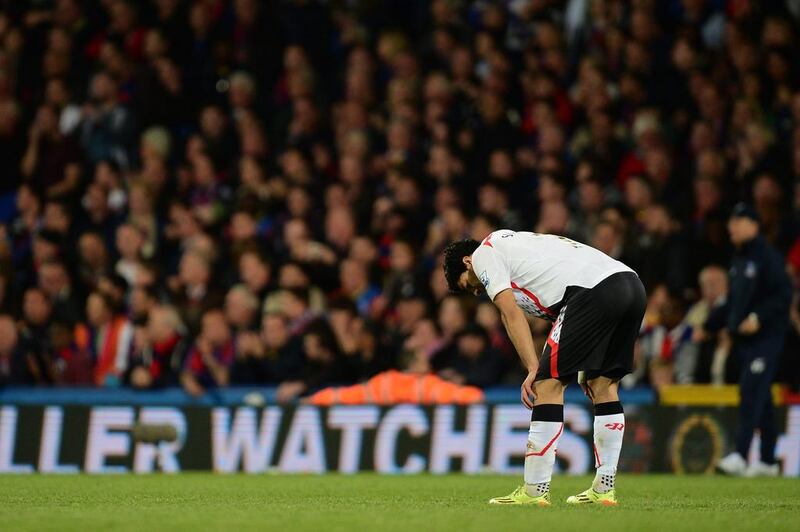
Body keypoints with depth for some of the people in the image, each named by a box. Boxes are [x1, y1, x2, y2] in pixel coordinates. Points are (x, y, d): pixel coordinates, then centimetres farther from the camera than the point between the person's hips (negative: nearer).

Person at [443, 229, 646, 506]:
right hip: (633, 285, 9)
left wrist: (533, 369, -5)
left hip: (595, 291, -9)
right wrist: (585, 370, 27)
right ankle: (603, 490, 19)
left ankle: (534, 491, -3)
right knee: (603, 384, 18)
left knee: (548, 383, -3)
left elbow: (511, 313, 0)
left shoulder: (483, 253, 14)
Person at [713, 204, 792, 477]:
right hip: (743, 339, 9)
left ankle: (740, 456, -23)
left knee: (751, 393, -16)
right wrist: (708, 326, 21)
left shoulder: (768, 256, -9)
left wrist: (758, 318, -26)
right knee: (760, 398, 11)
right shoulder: (738, 260, 19)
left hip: (766, 337, -9)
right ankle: (767, 461, 16)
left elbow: (784, 295, -16)